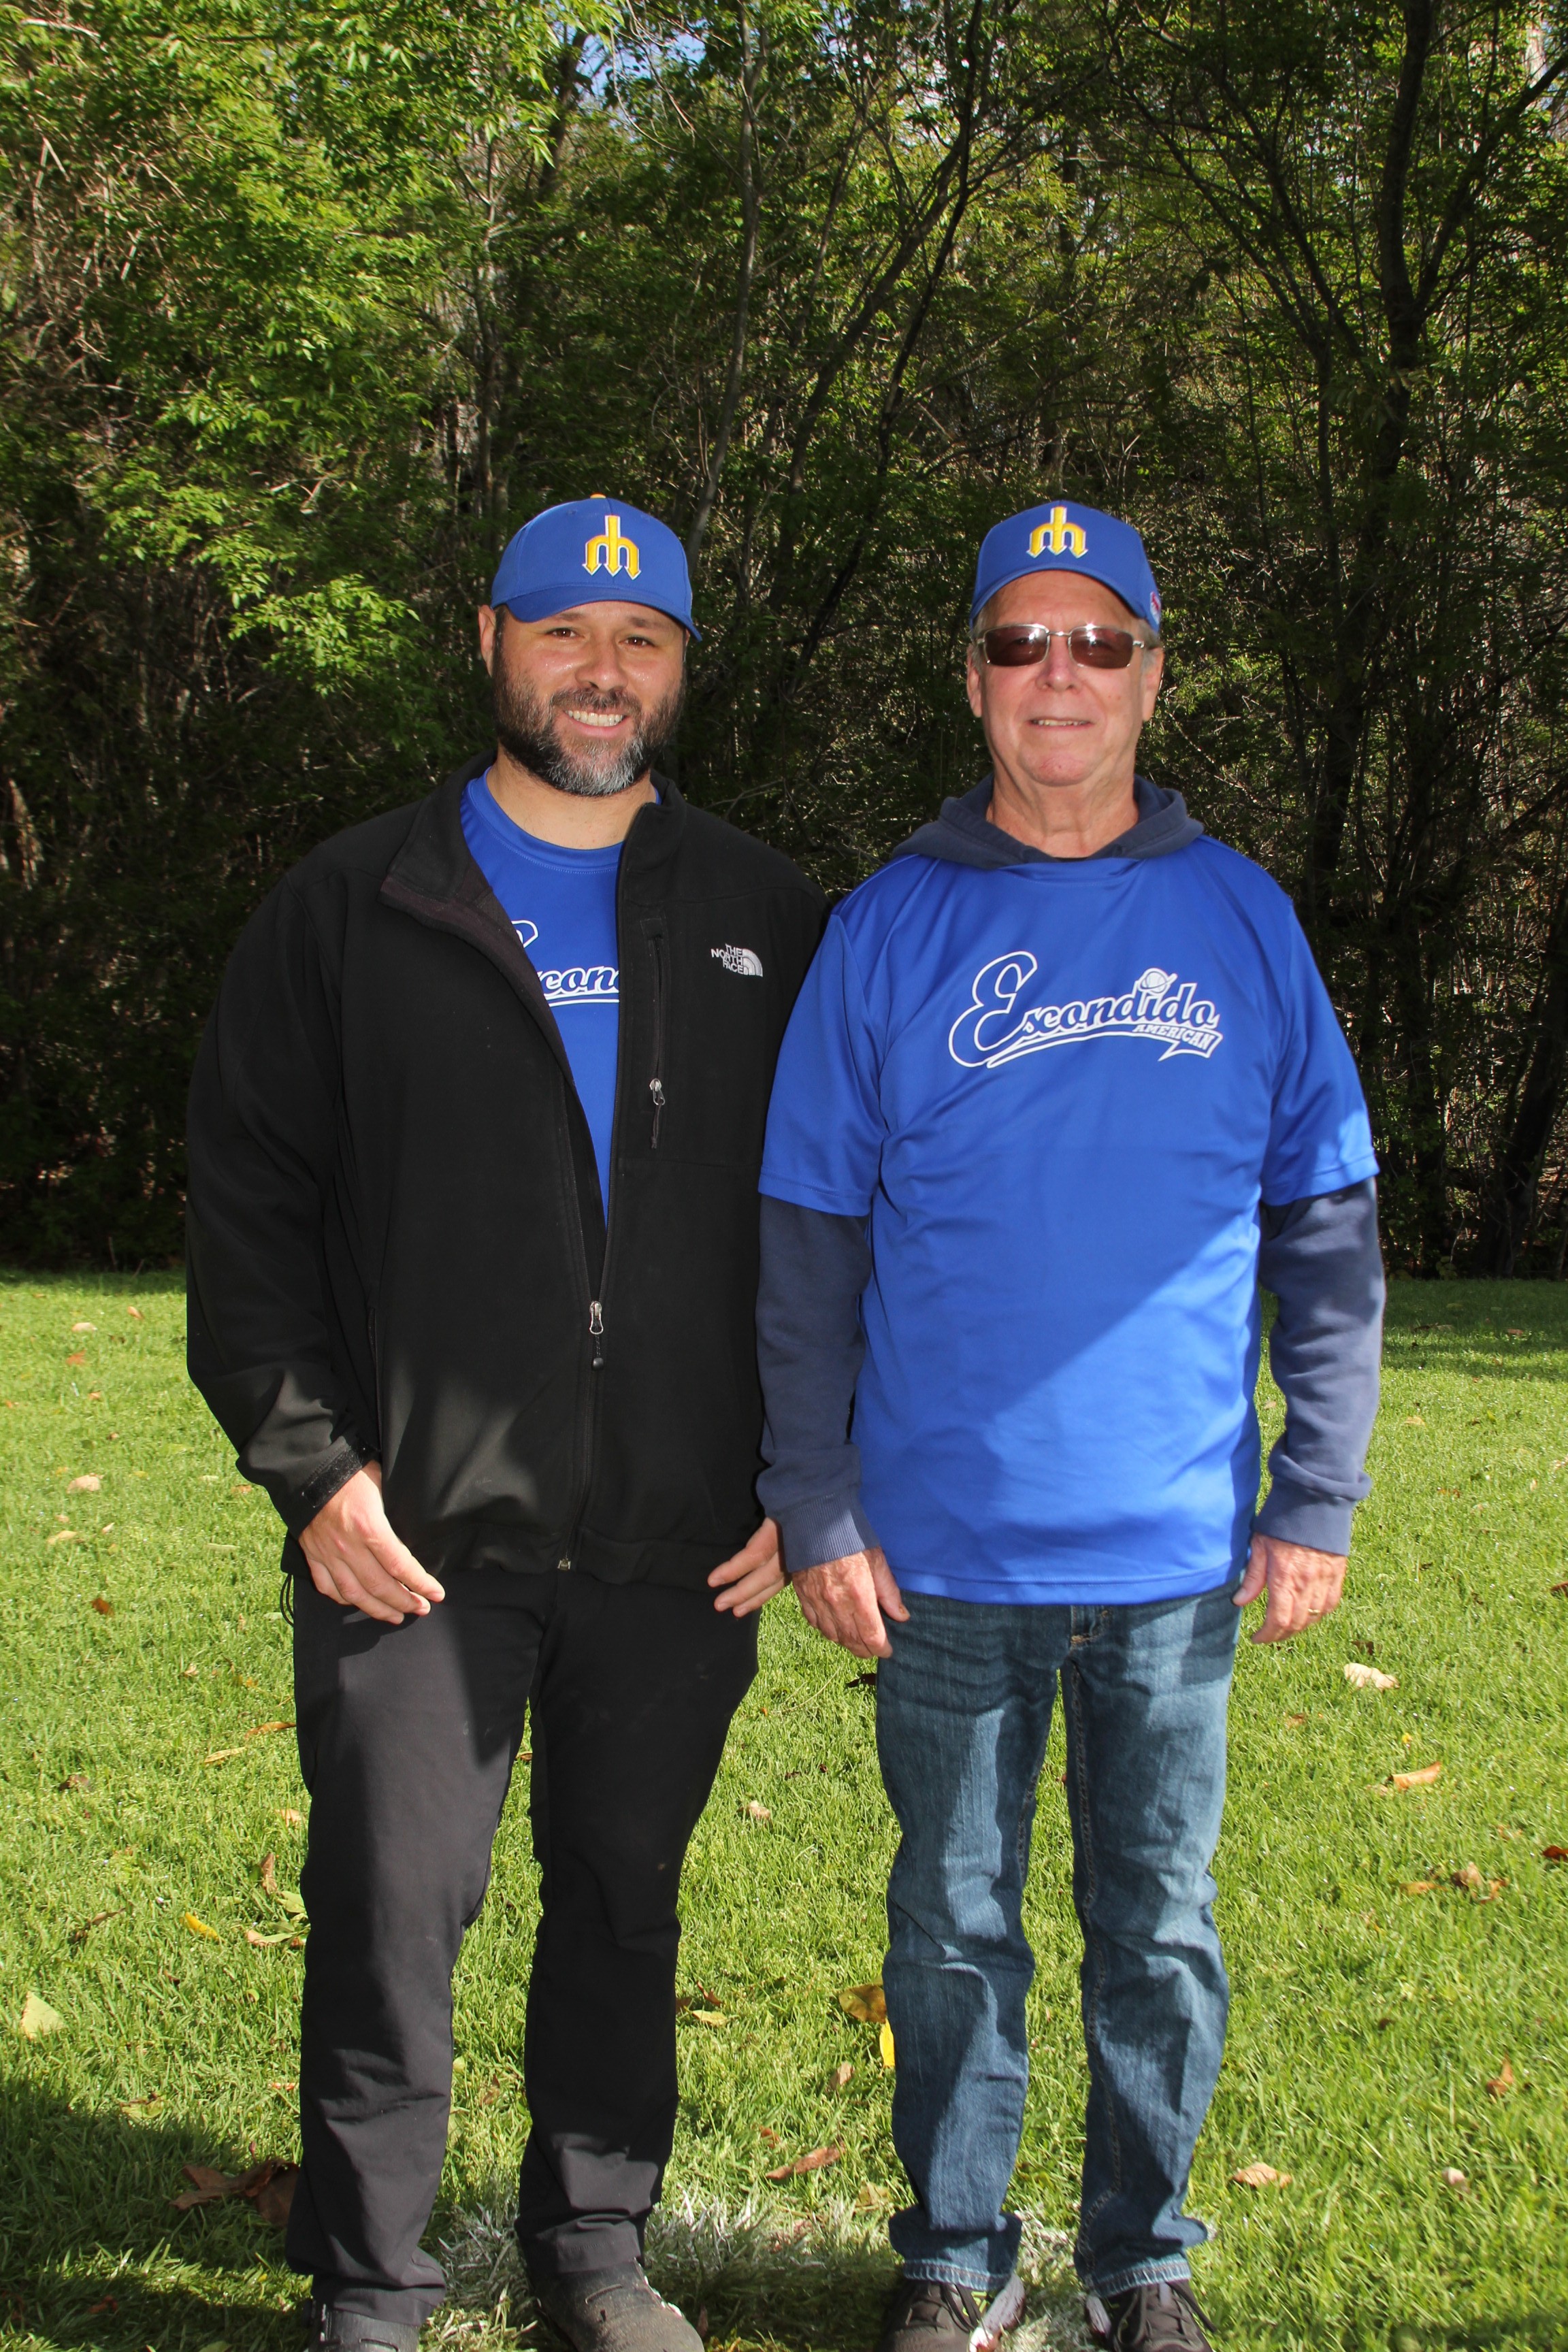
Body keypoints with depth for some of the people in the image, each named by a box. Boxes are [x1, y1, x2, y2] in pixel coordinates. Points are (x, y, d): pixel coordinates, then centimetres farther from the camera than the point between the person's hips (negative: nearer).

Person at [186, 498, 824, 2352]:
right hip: (416, 1539, -2)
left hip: (681, 1550, 2)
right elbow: (246, 1194, 1)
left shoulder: (762, 921, 9)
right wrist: (309, 1461, -7)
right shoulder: (355, 909, 4)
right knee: (390, 1913, 2)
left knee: (627, 1902, 13)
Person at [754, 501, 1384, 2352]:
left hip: (1178, 1557, 1)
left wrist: (1318, 1496, 0)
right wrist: (815, 1509, -4)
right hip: (946, 1554, 0)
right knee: (954, 1924, 11)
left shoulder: (1242, 921, 3)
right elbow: (808, 1248, 1)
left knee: (1159, 1930, 12)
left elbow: (1327, 1229, 6)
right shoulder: (889, 930, 0)